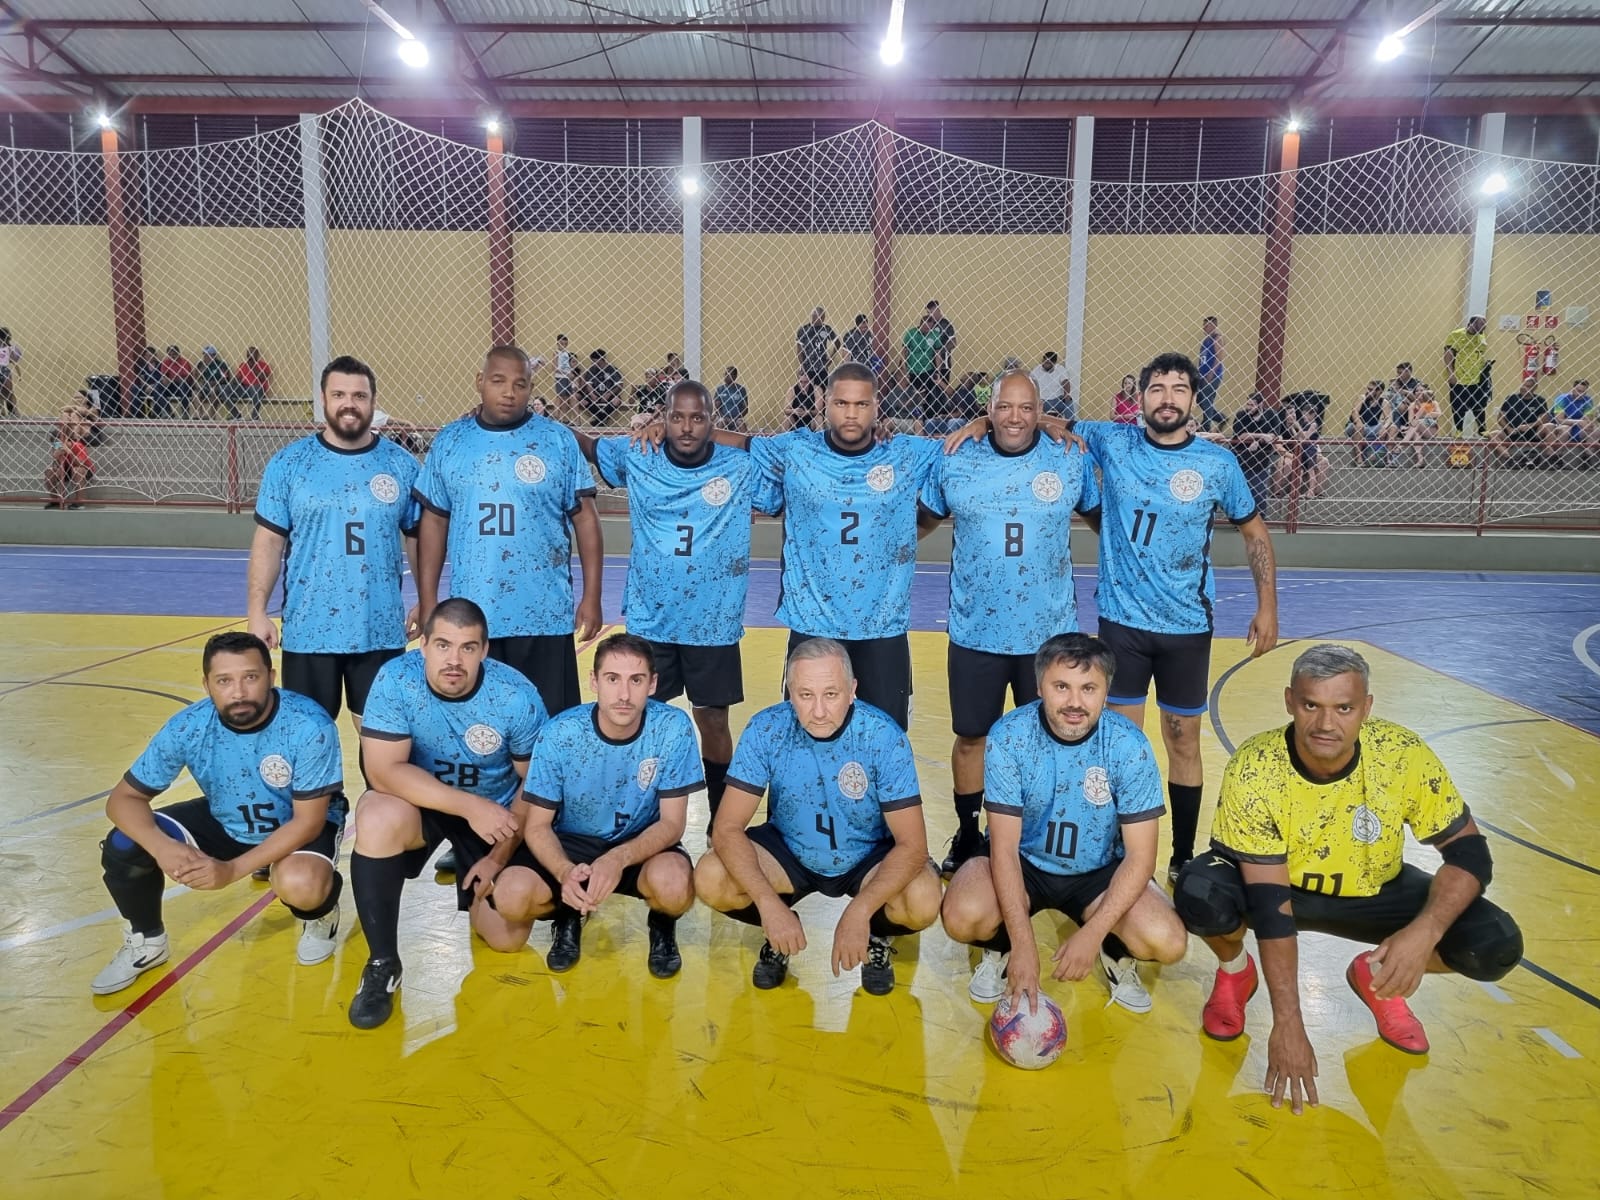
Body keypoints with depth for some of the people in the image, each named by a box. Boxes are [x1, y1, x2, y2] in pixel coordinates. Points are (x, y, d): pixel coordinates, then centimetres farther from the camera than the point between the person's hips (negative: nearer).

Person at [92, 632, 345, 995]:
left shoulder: (310, 727, -31)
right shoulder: (187, 728, -20)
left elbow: (307, 821, -25)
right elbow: (124, 798, -13)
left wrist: (233, 869, -34)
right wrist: (161, 847, -33)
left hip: (301, 826, -4)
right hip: (224, 821, 4)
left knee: (299, 885, -36)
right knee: (123, 846, -14)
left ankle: (320, 912, 4)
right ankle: (146, 940, 15)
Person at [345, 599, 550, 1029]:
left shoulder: (516, 696, -22)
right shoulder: (395, 679, -22)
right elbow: (384, 770, -27)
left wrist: (500, 854, -15)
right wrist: (469, 805, -35)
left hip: (499, 813, 0)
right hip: (421, 804, 0)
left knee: (508, 937, -11)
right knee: (378, 815, -35)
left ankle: (472, 891, 28)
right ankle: (382, 962, -15)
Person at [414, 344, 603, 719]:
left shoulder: (560, 441, -1)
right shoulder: (448, 442, 5)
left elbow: (585, 519, 1)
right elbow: (433, 523, 8)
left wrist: (592, 596, -4)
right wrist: (427, 600, 4)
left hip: (545, 616, -2)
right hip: (470, 617, 2)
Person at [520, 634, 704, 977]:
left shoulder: (673, 728, -20)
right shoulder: (559, 735, -18)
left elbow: (672, 823, -15)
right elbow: (538, 826, -11)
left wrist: (620, 858, -35)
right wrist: (565, 871, -33)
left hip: (643, 845, -1)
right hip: (572, 843, 1)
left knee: (674, 883, -35)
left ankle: (662, 926, 5)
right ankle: (568, 916, 10)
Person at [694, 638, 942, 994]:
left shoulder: (884, 736, -24)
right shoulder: (765, 730, -21)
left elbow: (912, 843, -24)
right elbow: (728, 828, -21)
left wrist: (859, 911, -38)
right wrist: (769, 904, -36)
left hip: (869, 858, -1)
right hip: (789, 852, 1)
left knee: (923, 901, -31)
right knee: (710, 879, -25)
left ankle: (876, 935, 6)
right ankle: (781, 930, 7)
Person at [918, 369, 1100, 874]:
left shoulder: (1072, 462, -1)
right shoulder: (953, 463, -1)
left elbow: (1103, 515, 14)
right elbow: (922, 519, 9)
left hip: (1050, 634, 0)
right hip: (974, 633, 0)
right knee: (970, 736, 12)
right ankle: (967, 835, 32)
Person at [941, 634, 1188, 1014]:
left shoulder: (1129, 745, -19)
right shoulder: (1008, 737, -22)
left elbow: (1140, 855, -15)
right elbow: (1005, 847, -20)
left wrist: (1092, 933, -25)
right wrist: (1023, 945, -29)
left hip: (1100, 871, 1)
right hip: (1022, 861, -1)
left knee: (1167, 942, -25)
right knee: (962, 917, -30)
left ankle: (1116, 953, 12)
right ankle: (1000, 947, 7)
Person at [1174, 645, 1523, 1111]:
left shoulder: (1405, 756, -24)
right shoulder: (1254, 769, -29)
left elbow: (1469, 851, -14)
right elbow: (1269, 902, -28)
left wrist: (1425, 932, -33)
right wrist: (1288, 1024, -29)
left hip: (1373, 893, 3)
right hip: (1274, 884, -2)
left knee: (1497, 945, -19)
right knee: (1199, 893, -34)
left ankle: (1377, 977, 13)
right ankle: (1235, 971, 4)